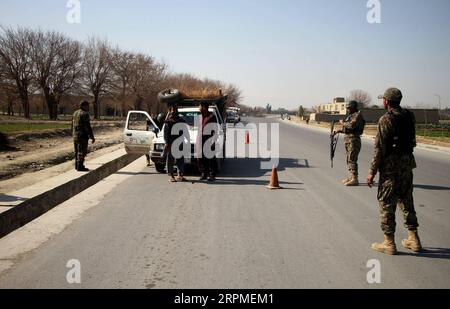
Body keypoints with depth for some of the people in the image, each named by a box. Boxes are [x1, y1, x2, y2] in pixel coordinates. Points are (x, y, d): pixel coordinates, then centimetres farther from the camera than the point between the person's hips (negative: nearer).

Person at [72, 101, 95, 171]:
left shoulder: (75, 113, 13)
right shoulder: (85, 114, -14)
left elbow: (73, 125, 18)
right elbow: (87, 127, -18)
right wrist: (92, 137, -14)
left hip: (75, 135, 9)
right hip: (83, 136, -9)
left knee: (77, 151, 15)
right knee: (82, 152, -5)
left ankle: (77, 165, 21)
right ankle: (80, 167, -4)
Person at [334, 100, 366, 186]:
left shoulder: (357, 115, -11)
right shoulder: (350, 116, 18)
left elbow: (351, 125, -26)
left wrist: (343, 123, -12)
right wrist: (340, 130, 13)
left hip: (354, 140, -10)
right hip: (348, 139, 10)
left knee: (352, 160, -12)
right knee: (349, 160, 14)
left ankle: (355, 179, -11)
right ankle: (350, 177, 23)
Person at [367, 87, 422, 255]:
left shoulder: (386, 119, -15)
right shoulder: (409, 116, 6)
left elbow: (380, 148, -16)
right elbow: (411, 140, 14)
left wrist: (372, 171, -12)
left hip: (390, 165, -7)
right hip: (407, 163, 7)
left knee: (387, 203, 1)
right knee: (406, 200, 16)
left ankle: (389, 243, 6)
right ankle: (413, 239, 20)